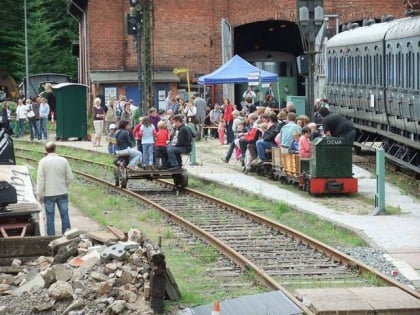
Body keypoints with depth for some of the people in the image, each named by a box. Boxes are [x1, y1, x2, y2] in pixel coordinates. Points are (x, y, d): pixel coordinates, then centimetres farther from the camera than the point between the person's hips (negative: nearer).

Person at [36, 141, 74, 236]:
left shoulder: (43, 161, -9)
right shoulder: (63, 160, -4)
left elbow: (40, 179, -8)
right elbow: (70, 177, 0)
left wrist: (39, 194, -2)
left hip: (49, 194, -1)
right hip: (62, 193, 1)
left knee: (50, 217, 6)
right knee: (65, 216, 8)